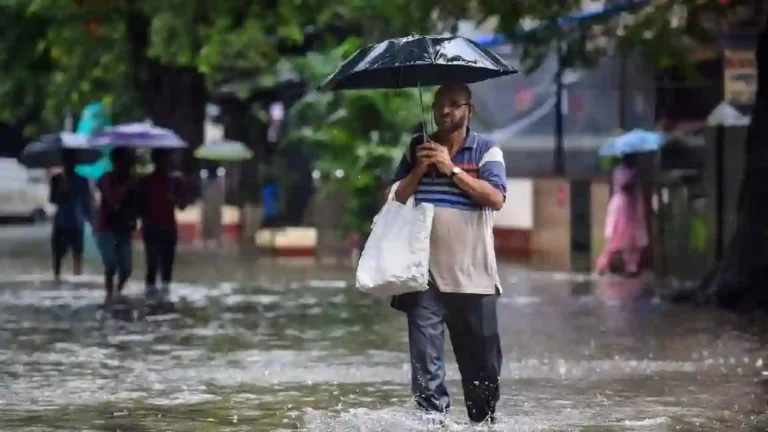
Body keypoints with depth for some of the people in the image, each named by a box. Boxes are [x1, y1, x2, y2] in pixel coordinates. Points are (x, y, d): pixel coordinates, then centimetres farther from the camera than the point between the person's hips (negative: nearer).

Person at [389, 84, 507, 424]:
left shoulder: (486, 150, 2)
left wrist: (451, 169, -14)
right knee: (426, 365, -5)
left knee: (482, 363, 6)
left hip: (472, 277, -2)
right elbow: (396, 198, 9)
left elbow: (496, 198, -12)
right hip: (425, 273, 2)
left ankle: (484, 422, 21)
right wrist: (420, 169, -6)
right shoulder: (417, 149, 12)